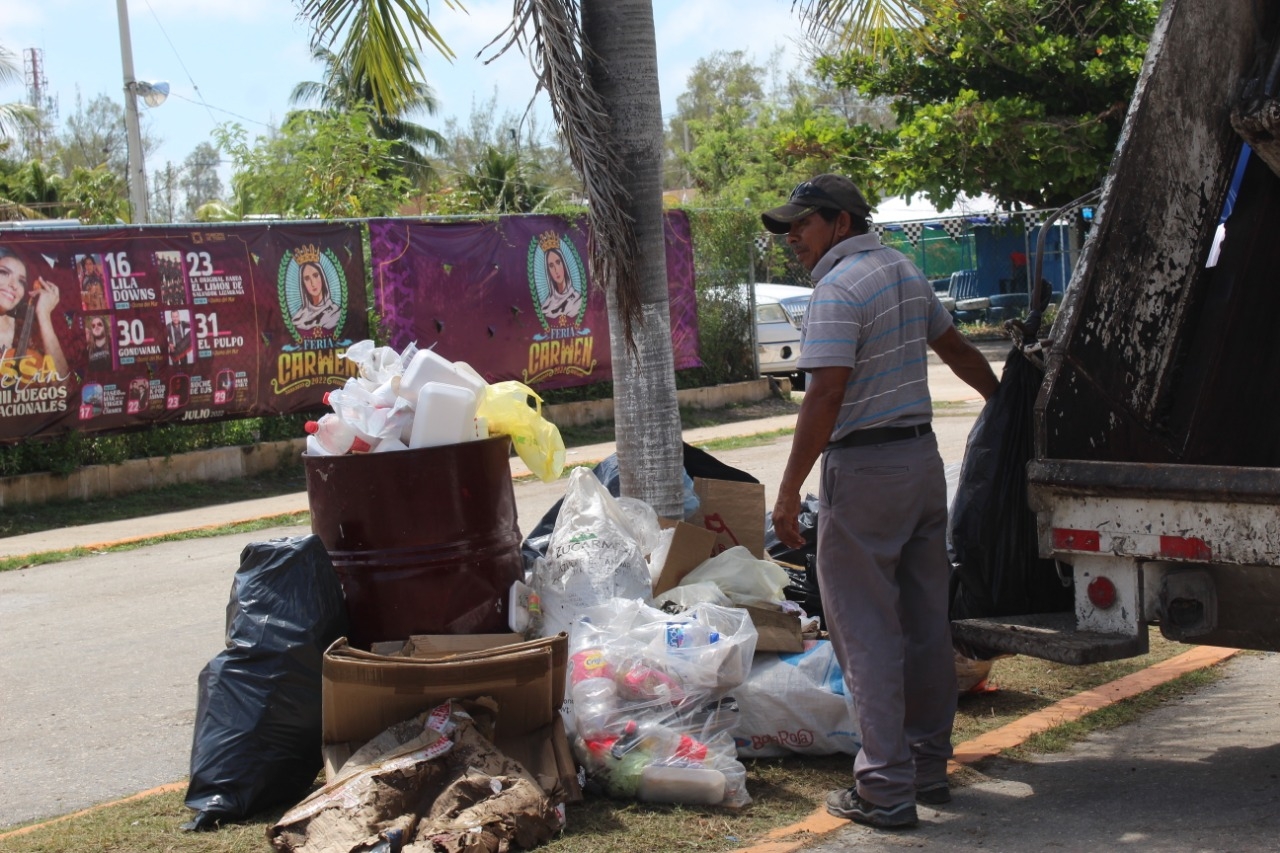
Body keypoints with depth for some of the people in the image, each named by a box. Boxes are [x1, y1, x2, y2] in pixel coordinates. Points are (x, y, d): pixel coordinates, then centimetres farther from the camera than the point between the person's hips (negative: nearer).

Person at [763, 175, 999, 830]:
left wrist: (789, 491, -18)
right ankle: (929, 768, 22)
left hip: (864, 468, -9)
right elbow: (955, 348, 28)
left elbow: (825, 395, -21)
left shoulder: (839, 288, -13)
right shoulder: (905, 273, 14)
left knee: (866, 629, -4)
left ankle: (885, 789, -3)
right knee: (925, 622, 13)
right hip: (922, 456, 9)